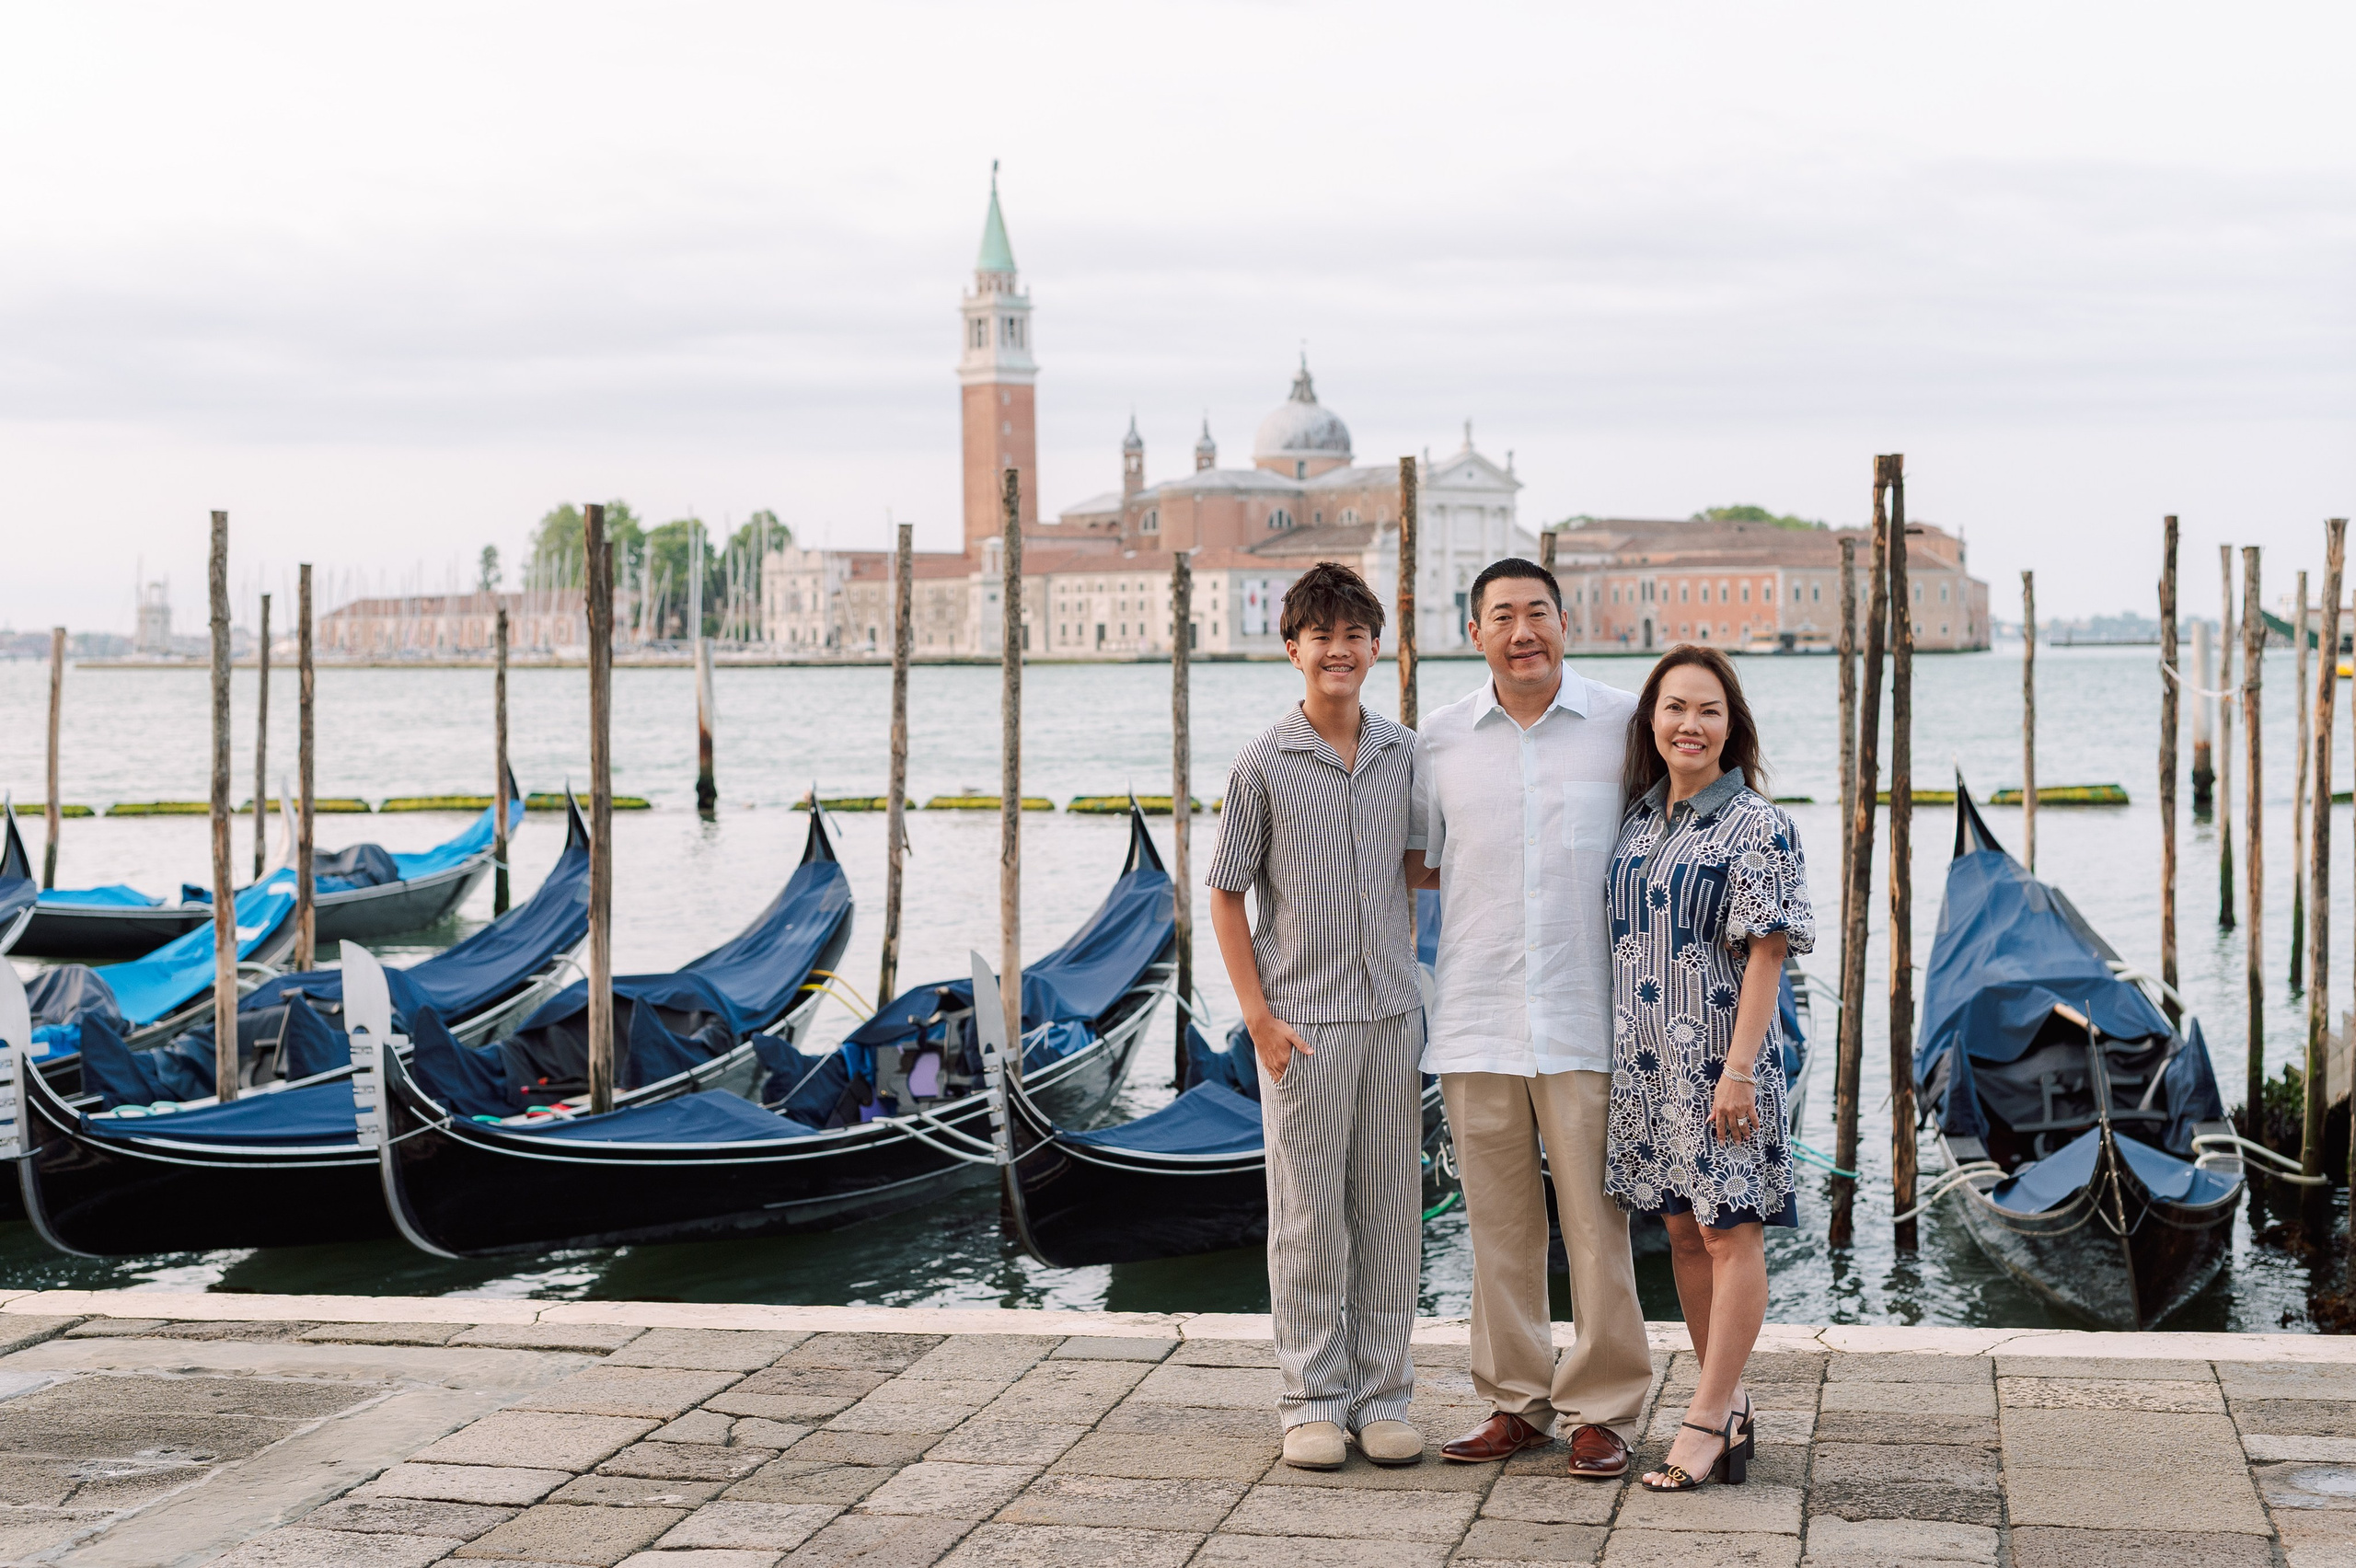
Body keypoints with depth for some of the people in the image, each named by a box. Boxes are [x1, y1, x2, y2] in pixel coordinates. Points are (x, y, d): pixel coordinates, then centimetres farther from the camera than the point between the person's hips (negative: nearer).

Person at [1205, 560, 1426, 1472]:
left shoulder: (1404, 754, 5)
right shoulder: (1264, 764, -5)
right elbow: (1225, 897, -2)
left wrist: (1402, 967, 9)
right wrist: (1260, 1018, -8)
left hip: (1392, 1015, 4)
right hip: (1302, 1022, -3)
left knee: (1390, 1209, 8)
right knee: (1309, 1215, 3)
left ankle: (1382, 1397, 18)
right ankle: (1313, 1403, 13)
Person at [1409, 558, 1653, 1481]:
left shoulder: (1624, 726, 2)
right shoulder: (1440, 741, 8)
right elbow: (1417, 867, 19)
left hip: (1585, 1017, -2)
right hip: (1475, 1017, 2)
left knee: (1596, 1219, 0)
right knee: (1498, 1221, 8)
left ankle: (1602, 1412, 10)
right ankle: (1515, 1404, 19)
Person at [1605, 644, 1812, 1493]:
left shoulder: (1757, 826, -9)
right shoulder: (1639, 820, 10)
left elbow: (1767, 954, -13)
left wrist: (1738, 1068, -18)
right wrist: (1613, 1060, 14)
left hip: (1718, 1061, -7)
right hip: (1646, 1063, 7)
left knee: (1730, 1231, -3)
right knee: (1684, 1231, 11)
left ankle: (1704, 1421, 1)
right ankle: (1730, 1410, 22)